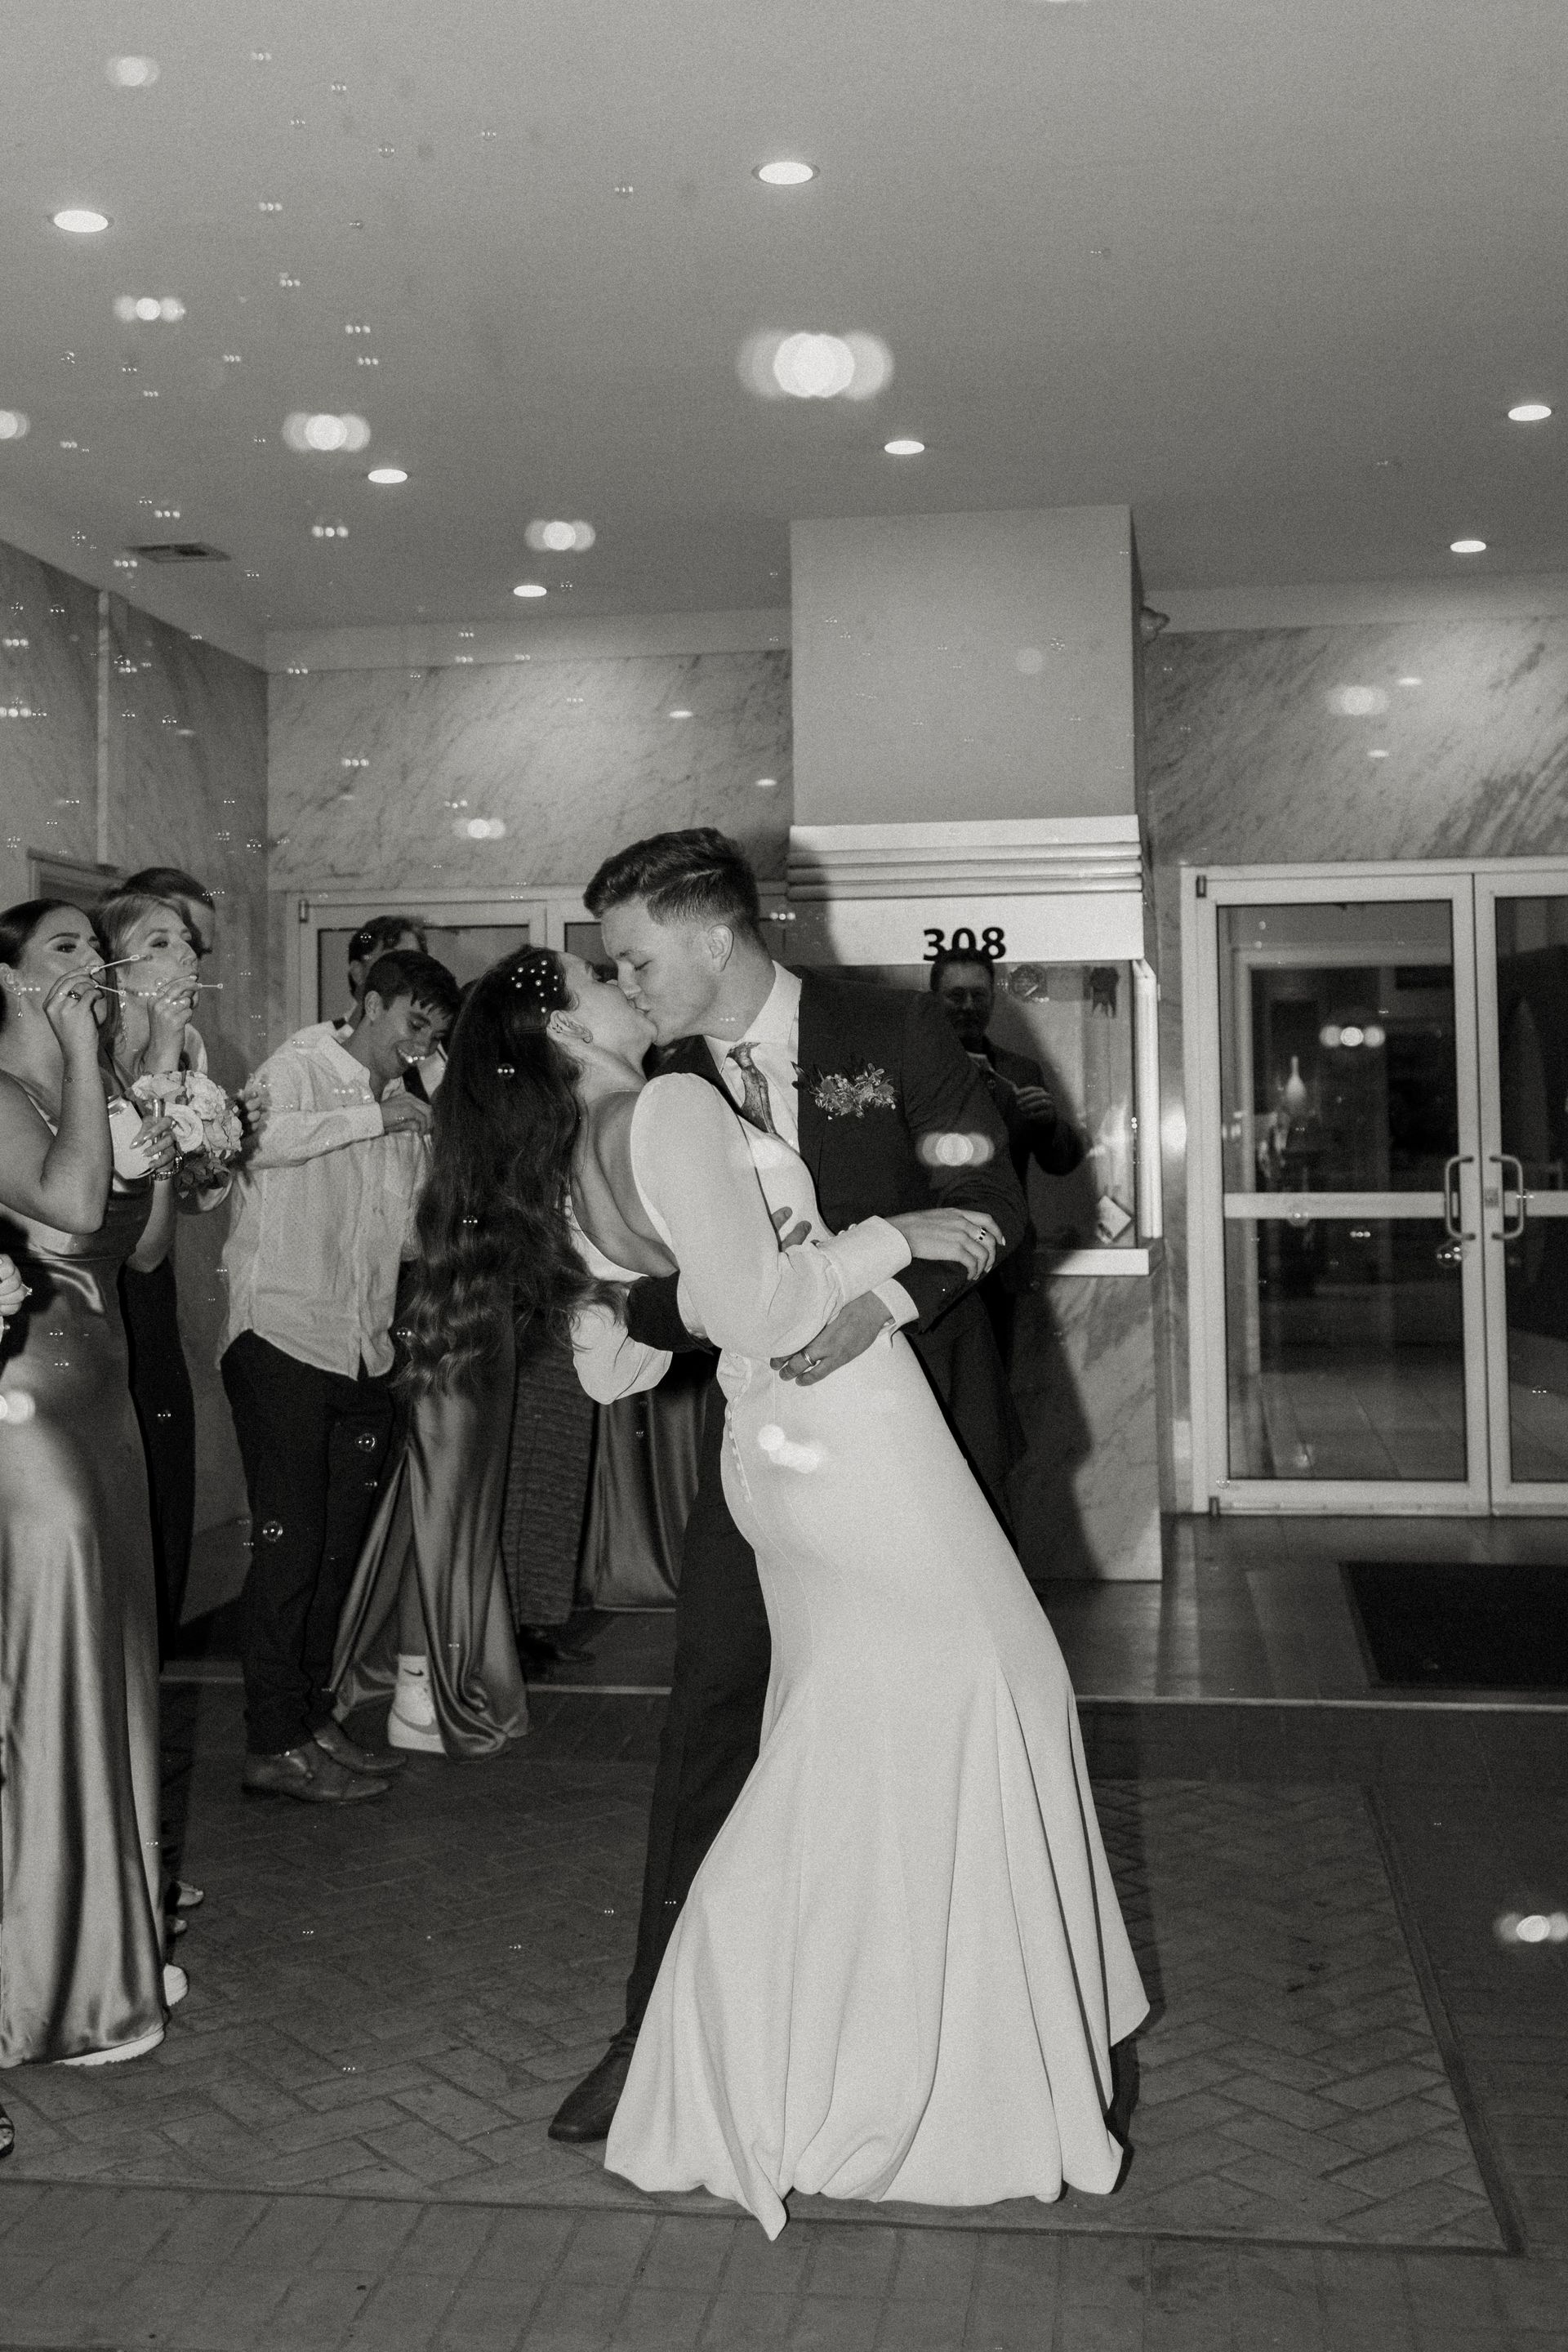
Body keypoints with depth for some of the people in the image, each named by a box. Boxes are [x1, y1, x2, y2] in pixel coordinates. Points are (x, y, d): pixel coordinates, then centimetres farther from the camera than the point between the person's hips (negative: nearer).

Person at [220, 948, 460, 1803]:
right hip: (282, 1338, -7)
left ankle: (309, 1714, 22)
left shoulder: (402, 1110, 19)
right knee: (290, 1540, -6)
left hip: (361, 1349, 7)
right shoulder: (301, 1066, -3)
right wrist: (374, 1116, -21)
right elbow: (256, 1137, -26)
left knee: (337, 1543, 11)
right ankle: (272, 1743, 1)